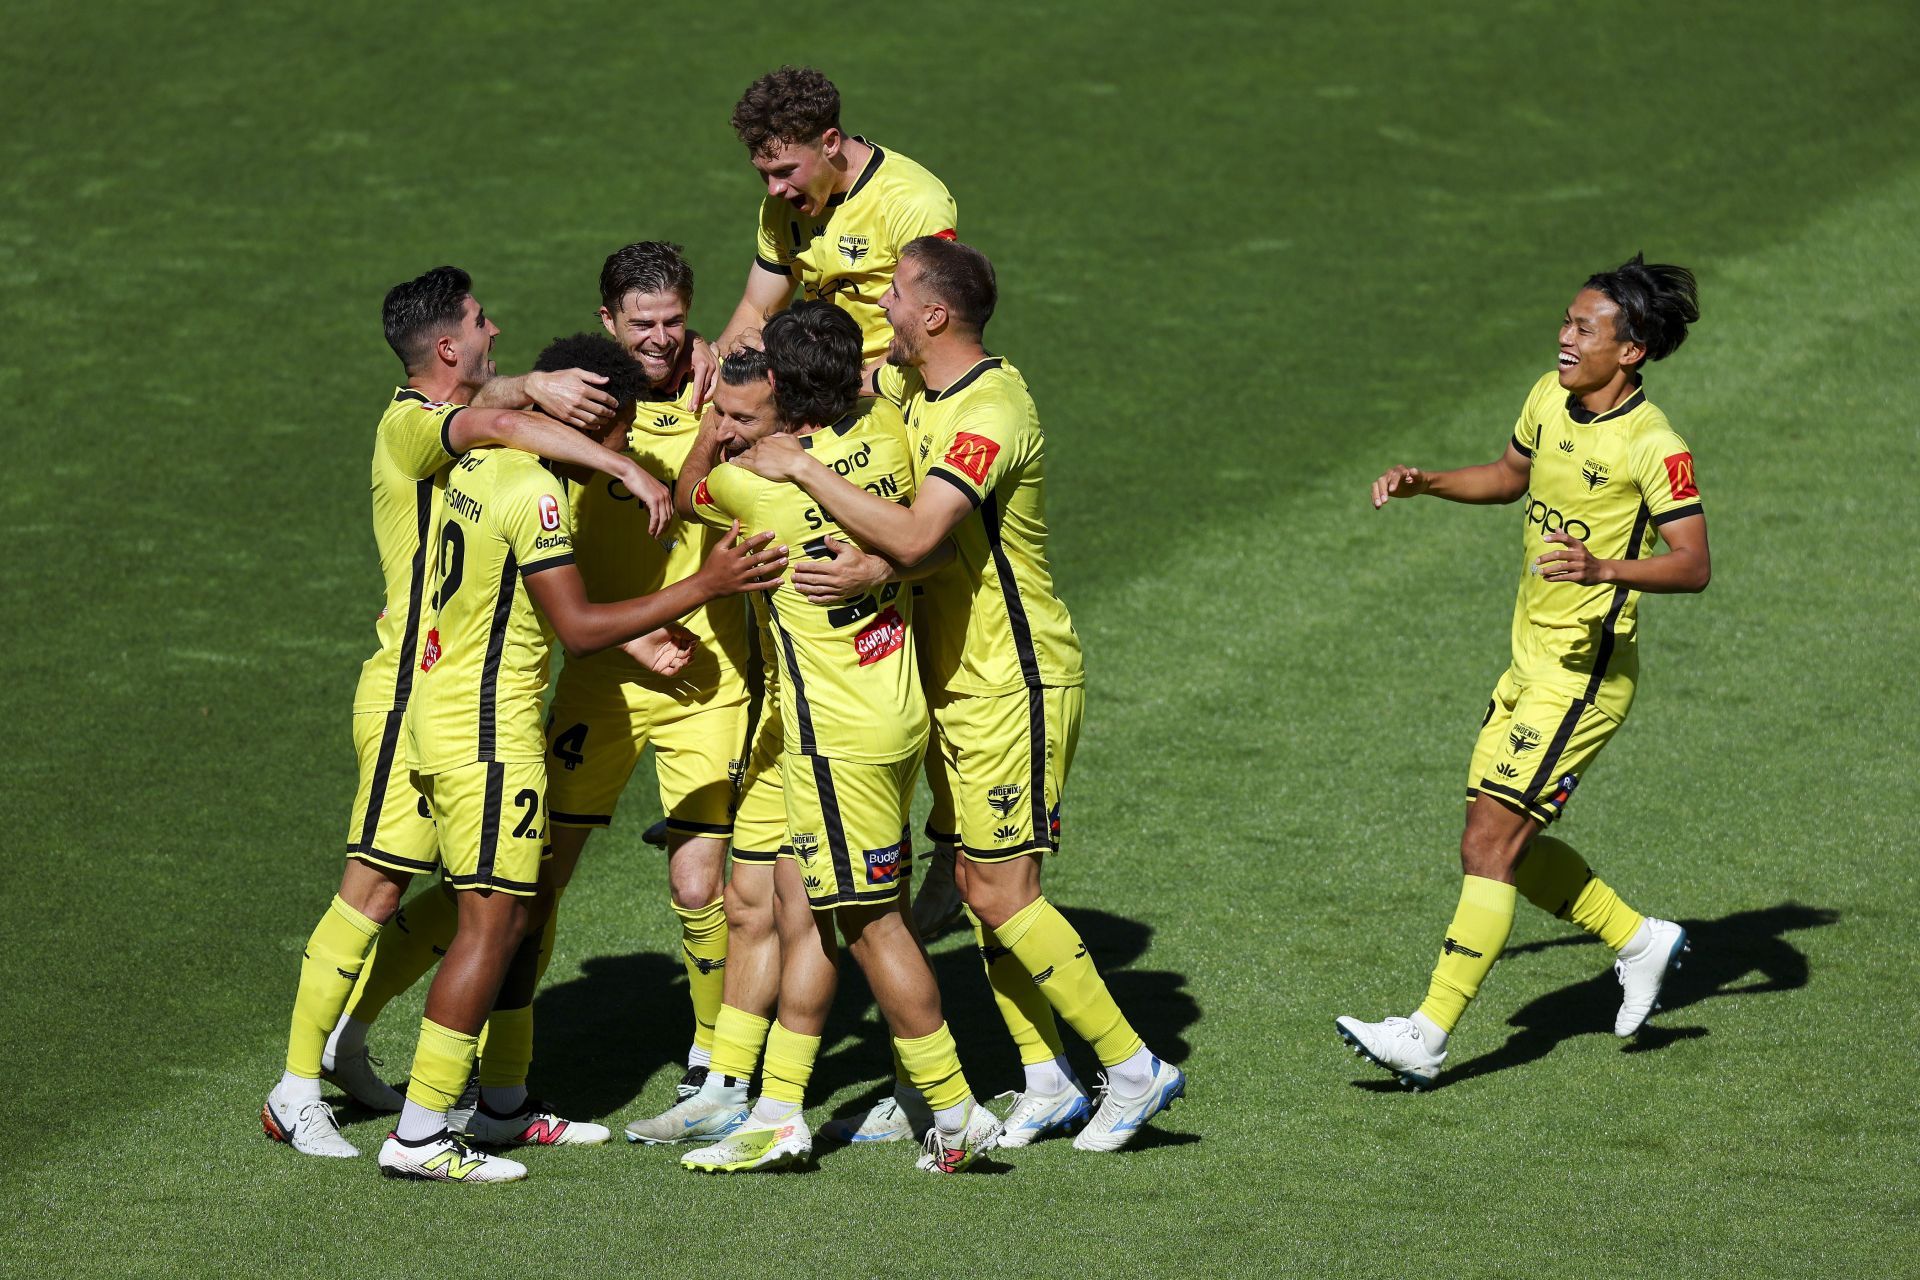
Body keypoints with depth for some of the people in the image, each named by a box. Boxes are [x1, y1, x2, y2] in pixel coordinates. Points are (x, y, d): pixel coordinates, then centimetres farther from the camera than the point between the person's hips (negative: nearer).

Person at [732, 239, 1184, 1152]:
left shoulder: (990, 412, -23)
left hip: (1012, 689, -9)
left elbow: (916, 534, -35)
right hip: (958, 682, 9)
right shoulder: (910, 383, 6)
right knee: (975, 883, 9)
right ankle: (1046, 1084, 15)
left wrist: (802, 468, -26)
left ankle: (1133, 1067, 1)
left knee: (1002, 893, -8)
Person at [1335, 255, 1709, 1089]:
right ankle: (1639, 941, 31)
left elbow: (1693, 566, -21)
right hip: (1529, 665, 9)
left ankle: (1429, 1035, -10)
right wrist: (1424, 483, 8)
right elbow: (1509, 476, 24)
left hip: (1585, 674, -9)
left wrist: (1604, 567, -37)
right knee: (1502, 844, 12)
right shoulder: (1551, 398, 5)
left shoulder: (1653, 447, -18)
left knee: (1490, 844, -11)